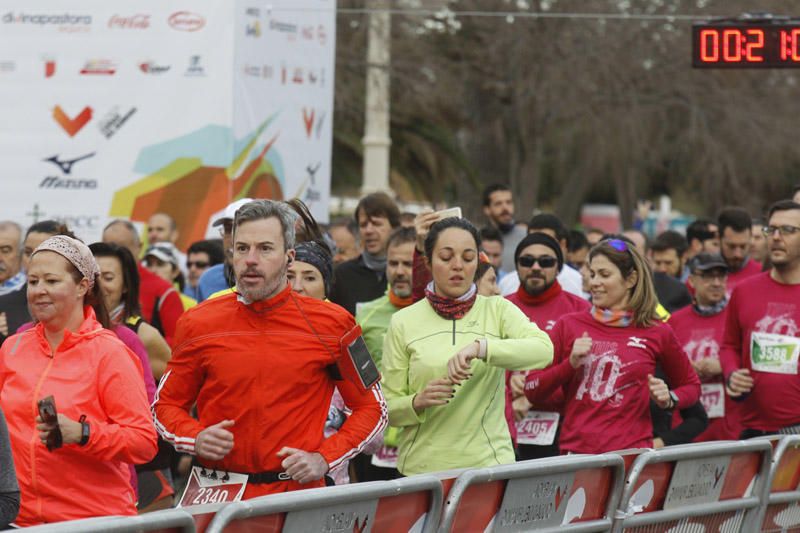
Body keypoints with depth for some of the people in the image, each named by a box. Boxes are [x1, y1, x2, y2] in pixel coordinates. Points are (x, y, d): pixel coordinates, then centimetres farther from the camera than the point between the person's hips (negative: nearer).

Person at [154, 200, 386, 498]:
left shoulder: (330, 325, 2)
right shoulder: (200, 324, 5)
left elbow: (371, 408, 10)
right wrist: (196, 439, -7)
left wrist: (324, 459, -4)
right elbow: (166, 404, 14)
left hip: (297, 489, 0)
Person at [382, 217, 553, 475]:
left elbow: (543, 350, -14)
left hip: (488, 464, 0)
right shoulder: (403, 323, 5)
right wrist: (418, 402, -17)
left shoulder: (498, 310, 6)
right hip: (422, 467, 0)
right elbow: (389, 409, 4)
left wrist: (480, 347, -27)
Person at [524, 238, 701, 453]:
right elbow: (532, 391, 6)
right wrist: (570, 364, -8)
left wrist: (669, 399, -1)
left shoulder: (656, 333, 4)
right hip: (576, 451, 1)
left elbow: (691, 386, 18)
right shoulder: (569, 326, 6)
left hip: (632, 452, -1)